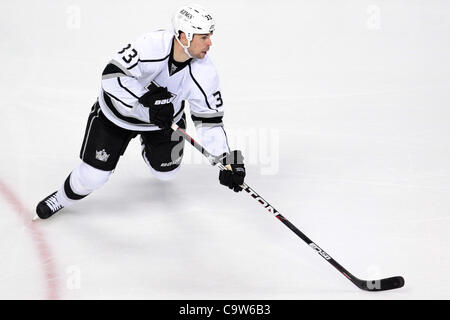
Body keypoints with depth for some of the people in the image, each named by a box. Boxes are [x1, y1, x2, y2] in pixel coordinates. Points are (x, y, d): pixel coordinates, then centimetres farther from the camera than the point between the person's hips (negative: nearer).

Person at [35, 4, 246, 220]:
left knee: (166, 172, 10)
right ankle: (64, 197, 27)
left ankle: (148, 141, 43)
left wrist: (227, 160, -26)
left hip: (164, 117, 4)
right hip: (118, 109, -3)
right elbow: (112, 75, -37)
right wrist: (147, 101, -44)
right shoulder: (152, 46, -35)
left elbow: (210, 119, -19)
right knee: (94, 175, -6)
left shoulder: (204, 72, -23)